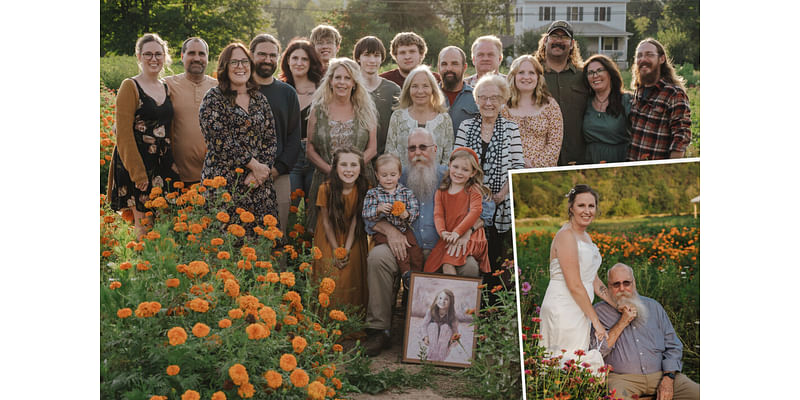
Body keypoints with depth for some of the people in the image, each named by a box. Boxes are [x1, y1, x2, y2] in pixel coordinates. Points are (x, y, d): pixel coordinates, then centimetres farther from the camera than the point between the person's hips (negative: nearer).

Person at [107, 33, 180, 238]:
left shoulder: (166, 88, 13)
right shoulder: (130, 86, -6)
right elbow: (124, 134, -12)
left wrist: (172, 163, 9)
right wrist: (138, 173, -16)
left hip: (163, 163, 6)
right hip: (137, 162, -6)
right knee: (144, 225, -4)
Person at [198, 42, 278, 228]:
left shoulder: (260, 99, 14)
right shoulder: (214, 98, -1)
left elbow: (271, 140, 10)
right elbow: (221, 141, -10)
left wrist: (262, 169, -6)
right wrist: (254, 165, -10)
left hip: (259, 184, 5)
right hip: (225, 183, -4)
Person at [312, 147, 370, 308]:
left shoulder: (364, 188, -16)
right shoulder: (326, 189, -19)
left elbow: (356, 220, -11)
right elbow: (326, 221, -11)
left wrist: (347, 250, -17)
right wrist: (336, 250, -14)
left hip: (353, 237, 1)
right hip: (329, 238, -1)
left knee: (352, 275, -9)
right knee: (330, 275, -10)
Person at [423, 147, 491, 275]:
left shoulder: (473, 190, 3)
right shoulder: (441, 192, 14)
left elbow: (475, 211, -11)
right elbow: (438, 214, 4)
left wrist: (457, 232, -20)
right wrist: (442, 232, -17)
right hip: (448, 238, 5)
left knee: (448, 265, -27)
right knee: (431, 267, -10)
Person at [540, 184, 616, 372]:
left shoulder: (585, 237, 16)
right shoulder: (566, 235, -13)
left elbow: (594, 281, 19)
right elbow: (574, 286, -17)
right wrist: (596, 321, -15)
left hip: (578, 311, 9)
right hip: (564, 311, -9)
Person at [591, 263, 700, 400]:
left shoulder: (653, 306, 17)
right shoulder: (600, 311, 7)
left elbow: (673, 346, 13)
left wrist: (668, 378, -4)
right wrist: (622, 323, -8)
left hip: (660, 373, 4)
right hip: (623, 377, -4)